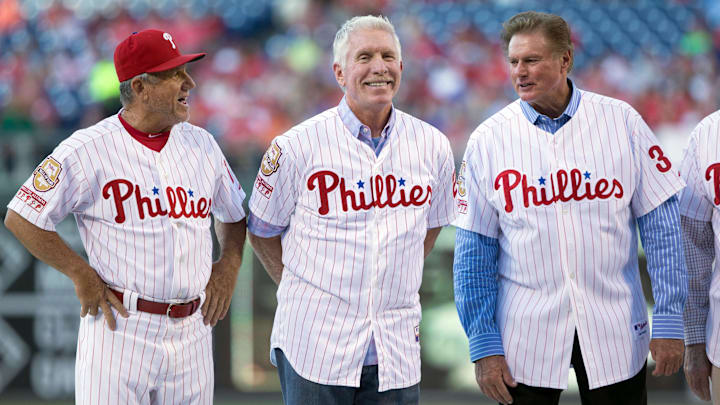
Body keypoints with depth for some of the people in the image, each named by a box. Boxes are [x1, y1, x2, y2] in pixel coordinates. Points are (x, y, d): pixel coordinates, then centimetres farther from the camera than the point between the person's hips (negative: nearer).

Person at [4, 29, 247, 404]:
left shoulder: (201, 144, 10)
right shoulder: (87, 150, -7)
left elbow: (235, 215, 26)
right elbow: (21, 218, -4)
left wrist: (229, 265, 9)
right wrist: (81, 275, -6)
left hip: (191, 330, 5)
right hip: (120, 327, -5)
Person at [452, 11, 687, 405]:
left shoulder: (621, 122, 0)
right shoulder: (488, 140, -1)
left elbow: (660, 225, 1)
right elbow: (474, 253, 2)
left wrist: (668, 319, -3)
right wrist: (484, 344, -3)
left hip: (615, 338, 0)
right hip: (527, 339, 0)